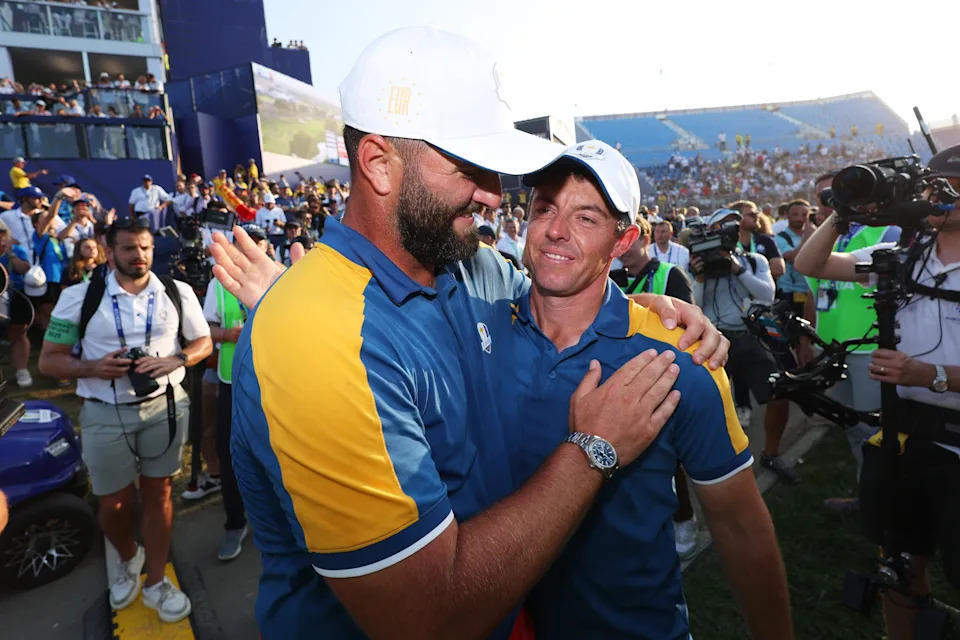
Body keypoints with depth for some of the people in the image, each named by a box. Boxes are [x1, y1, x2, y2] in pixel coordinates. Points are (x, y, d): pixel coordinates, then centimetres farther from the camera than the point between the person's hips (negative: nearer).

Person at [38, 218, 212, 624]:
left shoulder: (177, 293, -2)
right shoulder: (79, 297, -5)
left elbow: (203, 342, 6)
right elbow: (48, 361, -1)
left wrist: (173, 361, -14)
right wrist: (92, 368, -21)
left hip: (164, 406, 1)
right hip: (105, 414, 0)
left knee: (157, 493, 11)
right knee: (114, 503, 11)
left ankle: (155, 582, 28)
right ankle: (128, 559, 44)